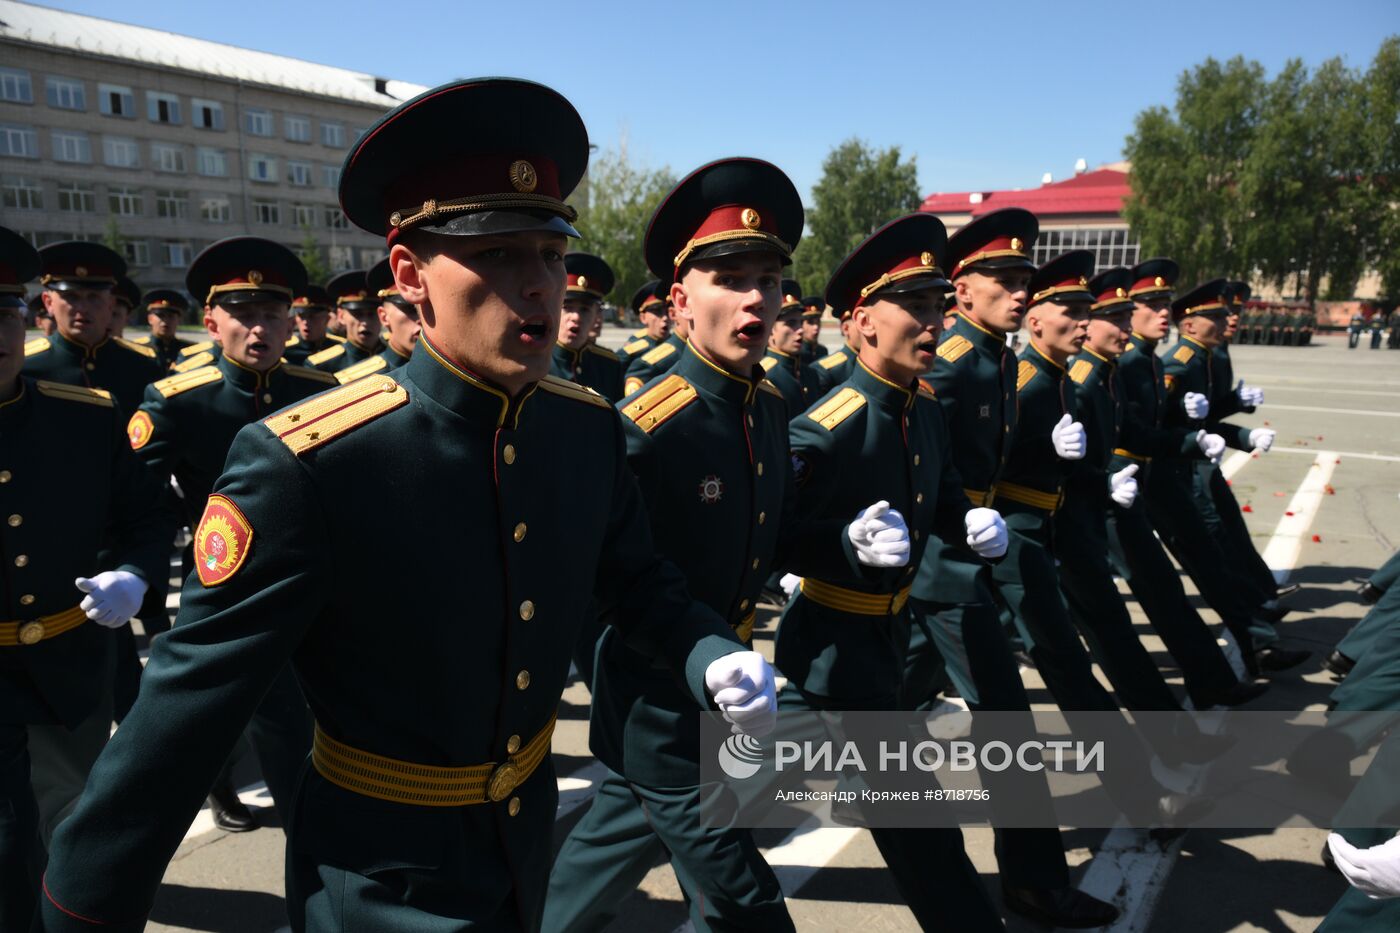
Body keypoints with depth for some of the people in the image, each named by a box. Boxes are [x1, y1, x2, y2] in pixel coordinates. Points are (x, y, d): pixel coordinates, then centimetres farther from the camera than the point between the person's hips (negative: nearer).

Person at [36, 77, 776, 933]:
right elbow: (184, 714, -21)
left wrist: (712, 656, -16)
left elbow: (639, 580, 3)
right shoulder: (305, 465, -27)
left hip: (530, 836, 7)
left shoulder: (589, 429, -11)